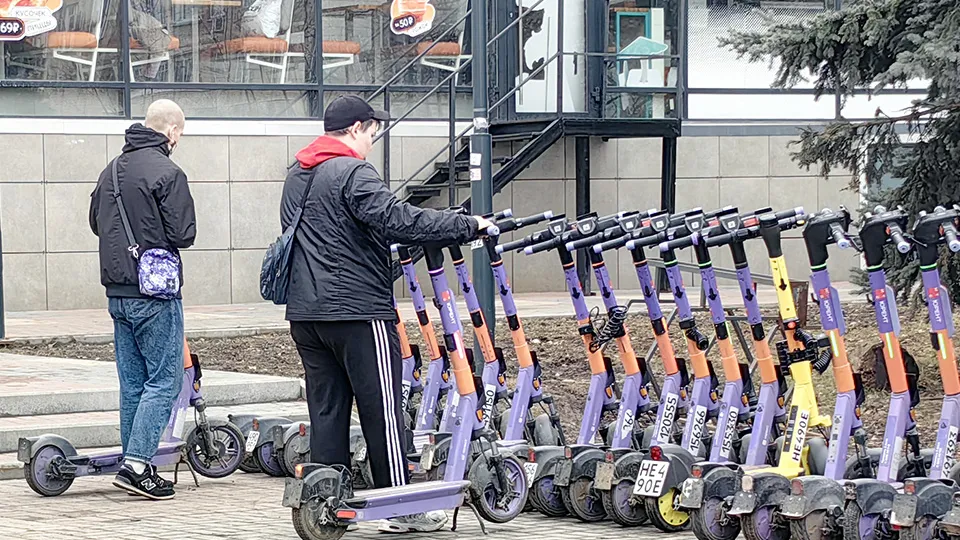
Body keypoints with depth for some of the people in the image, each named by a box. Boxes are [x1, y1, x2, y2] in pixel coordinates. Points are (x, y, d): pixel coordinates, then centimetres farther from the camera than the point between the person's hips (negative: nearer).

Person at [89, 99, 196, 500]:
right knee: (164, 380, -4)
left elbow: (96, 223, 22)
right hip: (155, 293, -8)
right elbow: (183, 234, -16)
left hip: (118, 293, 8)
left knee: (132, 383, 13)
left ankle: (134, 462, 15)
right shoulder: (167, 173, -14)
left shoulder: (112, 171, 12)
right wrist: (158, 235, 4)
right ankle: (136, 464, -12)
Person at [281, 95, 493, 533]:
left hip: (305, 312, 8)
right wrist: (468, 225, -19)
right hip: (357, 309, -8)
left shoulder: (296, 177, 17)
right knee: (381, 410, -2)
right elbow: (398, 219, -23)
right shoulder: (352, 173, -12)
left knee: (326, 411, 10)